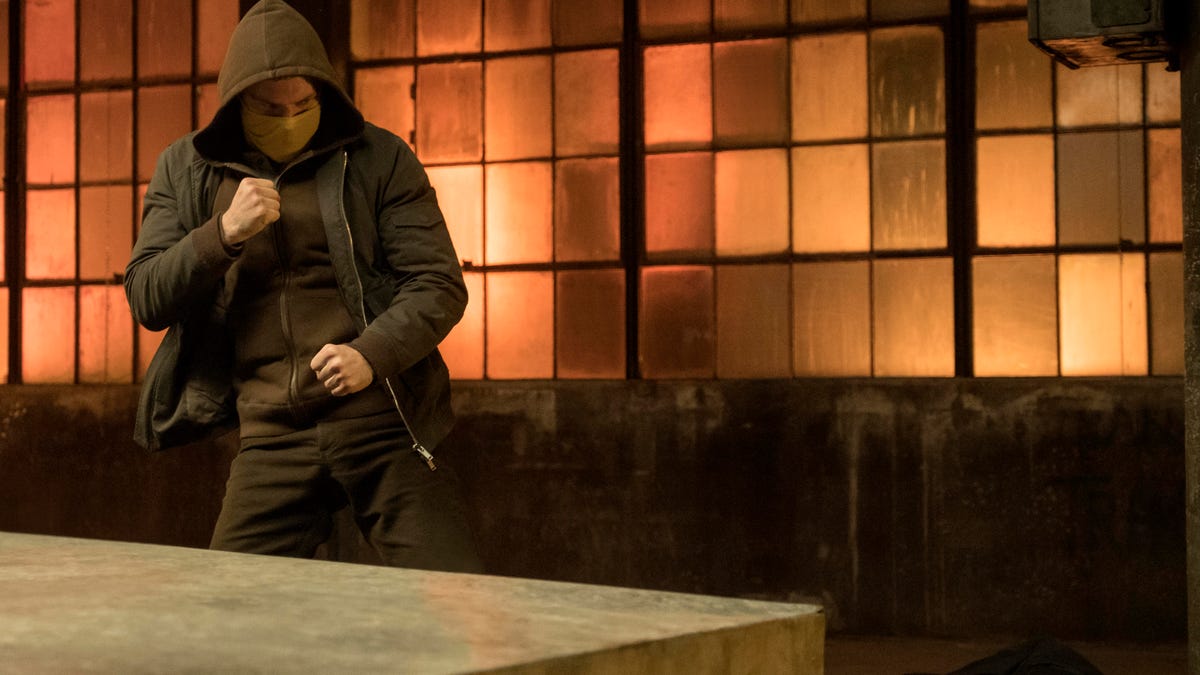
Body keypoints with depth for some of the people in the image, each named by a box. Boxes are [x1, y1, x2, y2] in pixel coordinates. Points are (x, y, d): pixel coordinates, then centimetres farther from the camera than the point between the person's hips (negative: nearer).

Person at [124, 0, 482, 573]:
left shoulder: (379, 158, 2)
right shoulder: (186, 171, 10)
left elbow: (439, 284, -1)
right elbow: (146, 301, 5)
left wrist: (372, 353, -20)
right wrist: (224, 234, -12)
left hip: (382, 423, -2)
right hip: (272, 436, 2)